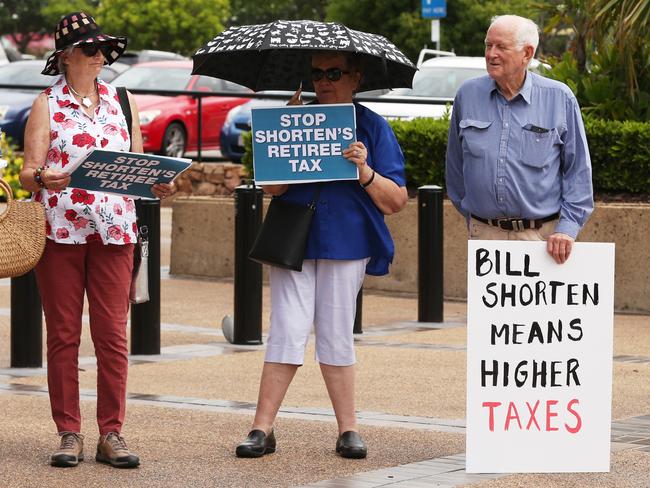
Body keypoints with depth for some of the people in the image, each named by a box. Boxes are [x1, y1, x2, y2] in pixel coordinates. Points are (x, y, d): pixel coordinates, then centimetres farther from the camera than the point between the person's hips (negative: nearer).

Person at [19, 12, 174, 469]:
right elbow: (28, 172, -4)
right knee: (63, 333, 0)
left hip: (113, 230, 2)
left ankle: (111, 433, 4)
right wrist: (42, 178, -27)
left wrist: (158, 185, -9)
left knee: (113, 333, -2)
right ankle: (69, 434, 6)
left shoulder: (121, 101, 13)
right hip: (59, 229, -2)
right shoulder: (47, 104, 4)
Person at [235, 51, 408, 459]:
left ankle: (349, 430, 13)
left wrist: (365, 171, -16)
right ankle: (263, 429, -2)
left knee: (336, 336, 3)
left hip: (346, 242, -1)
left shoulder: (373, 128, 4)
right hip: (294, 240, 1)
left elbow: (397, 201, 0)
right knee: (288, 332, -5)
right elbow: (273, 186, 0)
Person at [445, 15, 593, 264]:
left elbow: (578, 170, 2)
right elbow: (455, 164, 16)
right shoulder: (467, 95, 5)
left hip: (543, 234, -2)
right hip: (484, 234, 2)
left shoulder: (560, 99, 0)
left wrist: (568, 228, -6)